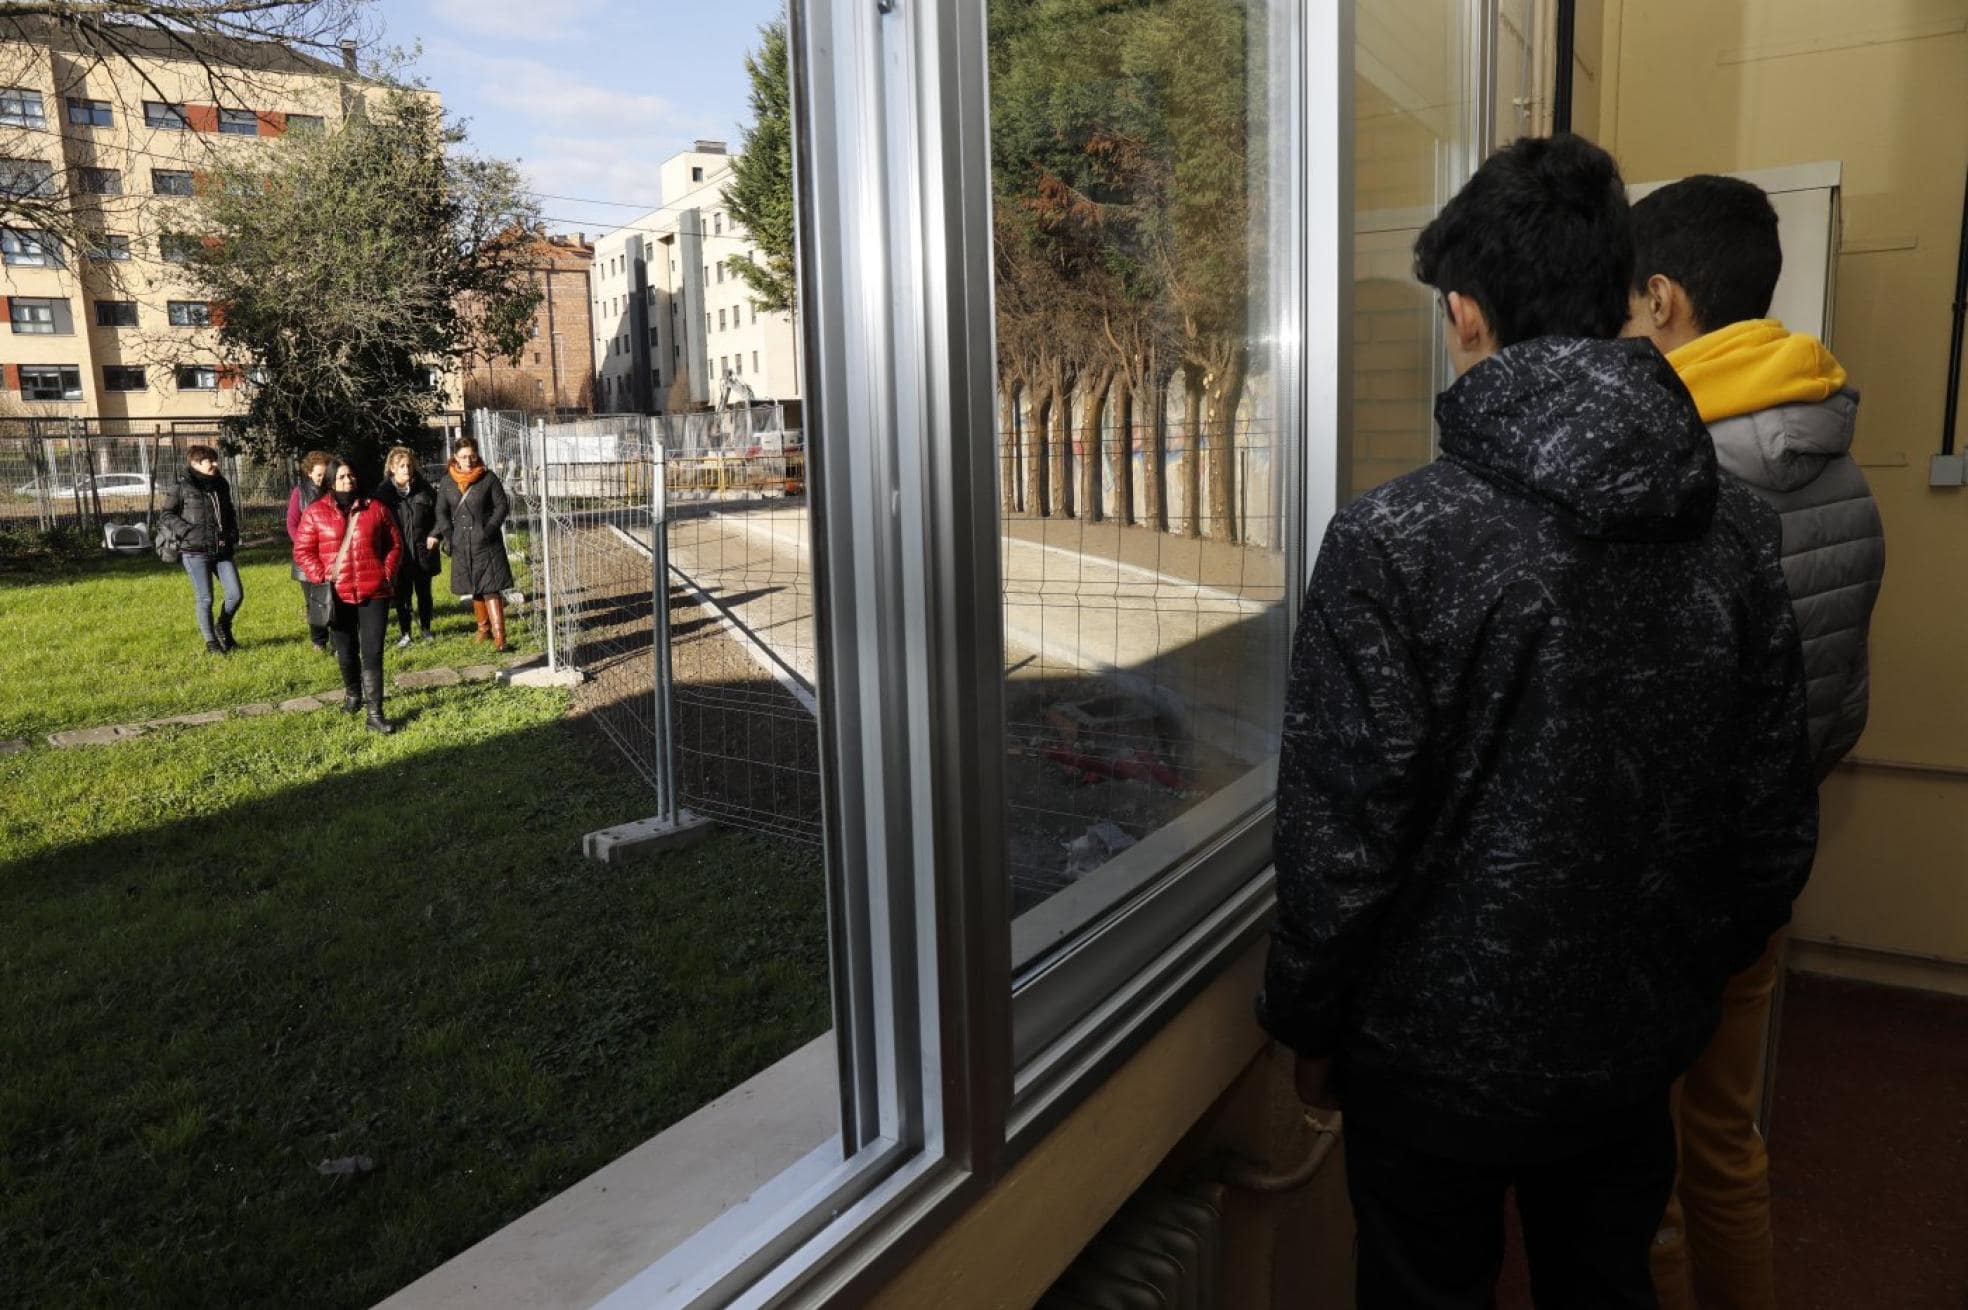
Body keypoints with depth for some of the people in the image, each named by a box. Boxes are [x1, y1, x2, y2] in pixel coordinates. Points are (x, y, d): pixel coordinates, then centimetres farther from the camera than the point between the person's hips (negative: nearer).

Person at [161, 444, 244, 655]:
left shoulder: (221, 485, 11)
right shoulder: (182, 486, -4)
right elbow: (167, 515, 1)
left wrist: (233, 535, 10)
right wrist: (188, 531, -12)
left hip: (222, 550, 4)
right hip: (195, 551, -4)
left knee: (236, 594, -1)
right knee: (205, 598, 0)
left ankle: (223, 627, 26)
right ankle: (211, 642, 13)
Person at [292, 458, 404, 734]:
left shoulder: (376, 509, 5)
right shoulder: (316, 512, 2)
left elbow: (395, 545, 10)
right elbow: (302, 551, 2)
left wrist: (386, 574, -1)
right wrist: (320, 577, -10)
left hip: (373, 593, -1)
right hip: (338, 595, 1)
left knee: (372, 653, -6)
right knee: (346, 652, 14)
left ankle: (375, 714, -6)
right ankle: (352, 692, 42)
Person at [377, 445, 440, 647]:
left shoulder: (424, 489, 1)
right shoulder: (384, 492, -3)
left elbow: (438, 514, 10)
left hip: (422, 551, 1)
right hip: (398, 553, -1)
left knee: (424, 591, 12)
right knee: (402, 594, 2)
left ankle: (425, 629, 26)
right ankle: (405, 633, 11)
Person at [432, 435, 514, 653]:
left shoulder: (489, 478, -4)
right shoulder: (447, 483, 6)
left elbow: (502, 506, -2)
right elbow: (442, 512, 11)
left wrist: (489, 529, -11)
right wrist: (443, 534, -4)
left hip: (486, 543, -4)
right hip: (462, 544, 4)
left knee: (491, 588, -9)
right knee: (474, 589, 14)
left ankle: (499, 635, -10)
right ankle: (484, 627, 29)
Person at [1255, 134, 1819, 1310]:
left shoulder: (1394, 541, -23)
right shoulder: (1738, 527, -6)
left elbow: (1340, 836, -19)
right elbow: (1779, 821, 2)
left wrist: (1310, 1025, -3)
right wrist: (1695, 970, 18)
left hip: (1445, 1053, -5)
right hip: (1643, 1044, 5)